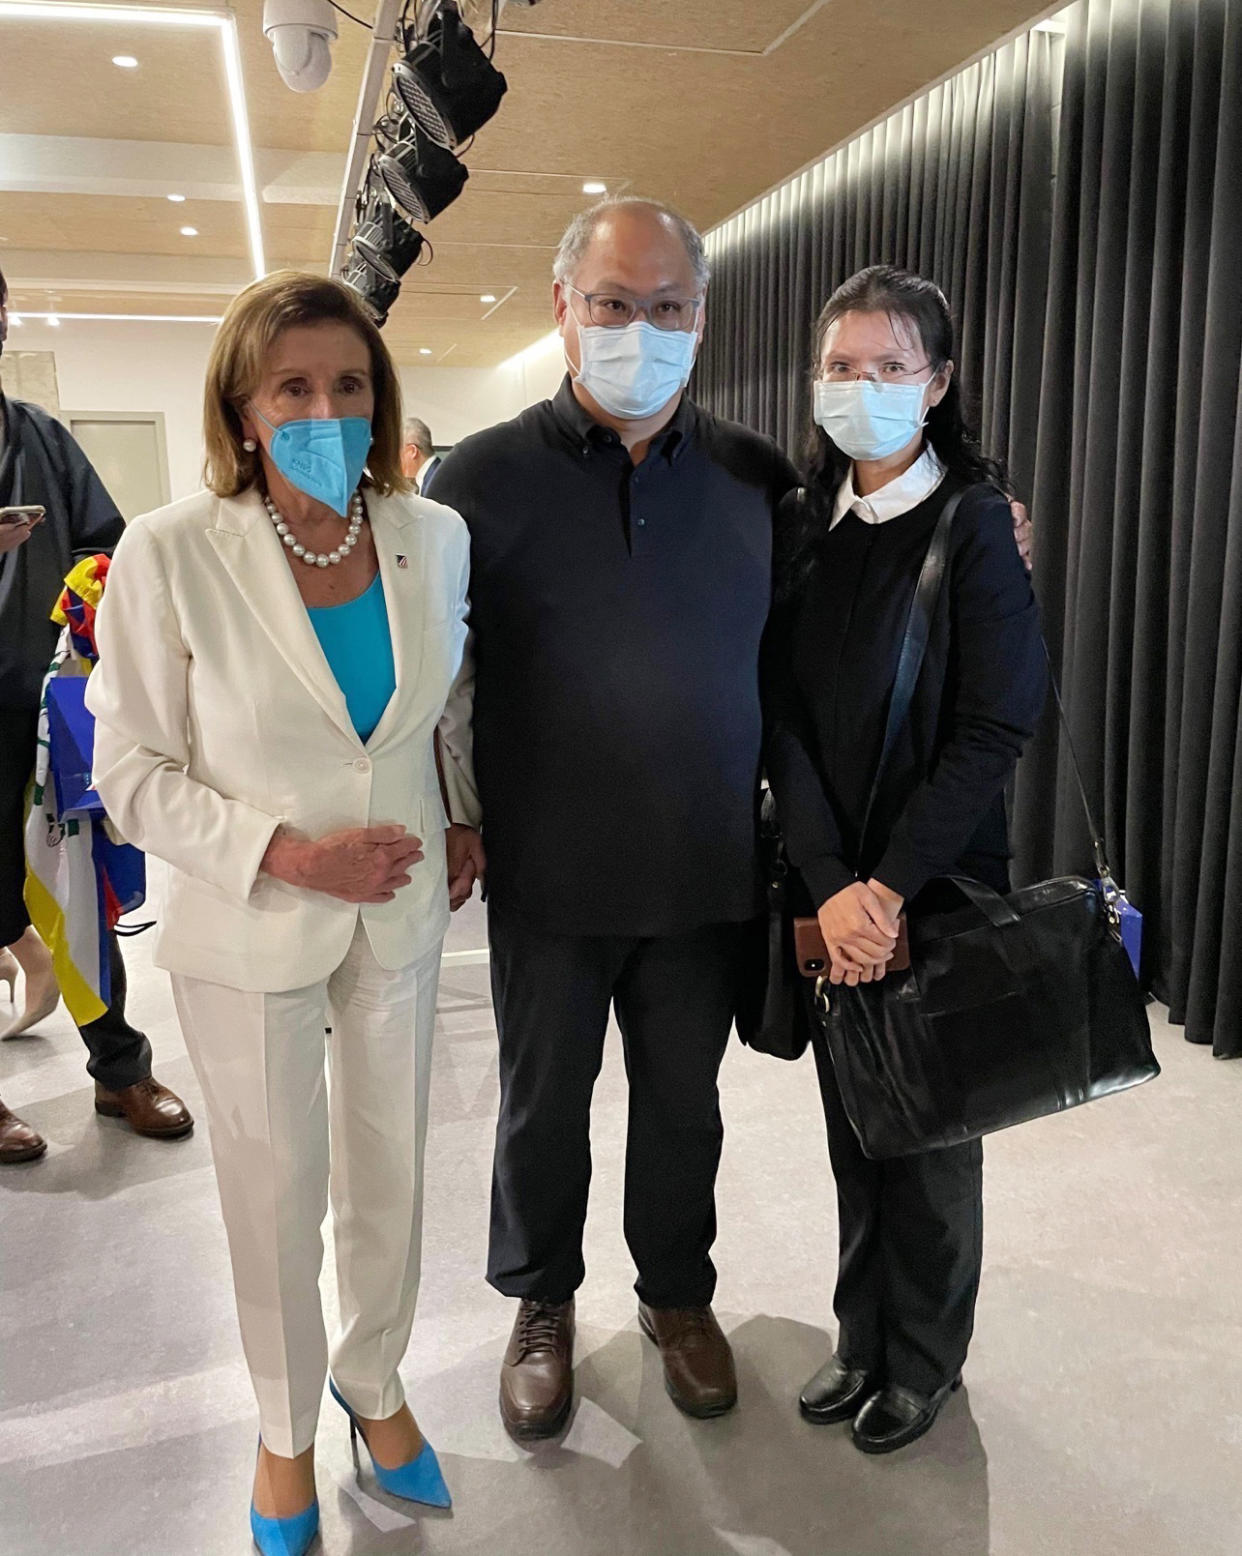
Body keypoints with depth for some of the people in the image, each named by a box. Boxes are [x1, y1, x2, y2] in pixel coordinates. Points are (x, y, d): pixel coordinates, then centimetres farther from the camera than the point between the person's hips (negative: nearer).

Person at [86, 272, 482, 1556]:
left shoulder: (436, 536, -5)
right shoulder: (170, 555, -16)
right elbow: (132, 772, -11)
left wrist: (467, 825, 12)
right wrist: (290, 855, -21)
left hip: (400, 918, 3)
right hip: (248, 935, -2)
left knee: (390, 1173, 18)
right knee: (276, 1195, 14)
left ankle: (375, 1379, 47)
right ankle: (286, 1428, 43)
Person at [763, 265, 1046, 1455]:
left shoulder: (976, 523, -7)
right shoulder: (802, 529, 5)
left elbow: (995, 729, -12)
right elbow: (784, 717, -2)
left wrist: (890, 886, -17)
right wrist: (828, 884, -13)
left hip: (937, 882, -3)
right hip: (828, 884, 4)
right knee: (852, 1123, 15)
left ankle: (924, 1358, 33)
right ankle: (862, 1338, 35)